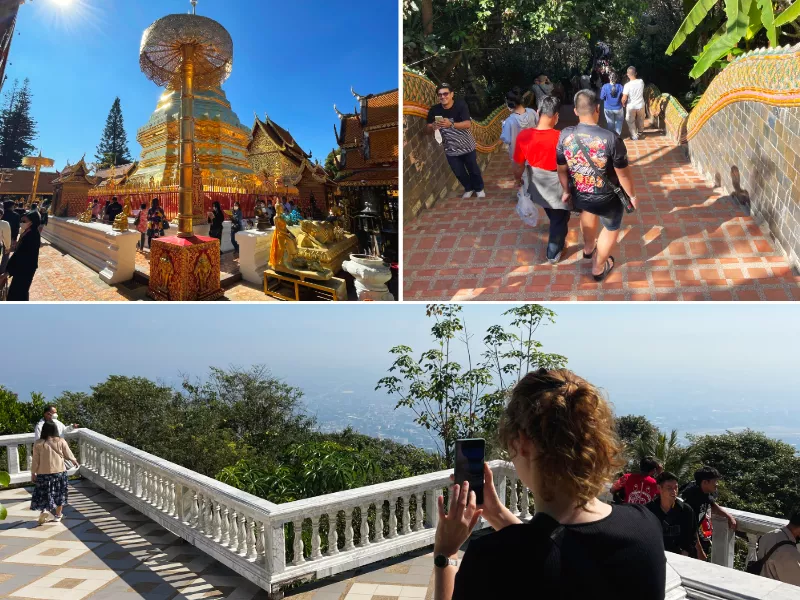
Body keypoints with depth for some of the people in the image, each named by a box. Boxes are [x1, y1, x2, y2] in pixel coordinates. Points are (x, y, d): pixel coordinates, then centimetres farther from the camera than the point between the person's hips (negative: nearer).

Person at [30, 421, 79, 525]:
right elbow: (69, 455, 2)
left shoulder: (39, 444, -9)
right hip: (59, 472, 1)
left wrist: (33, 474, 7)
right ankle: (57, 515, 20)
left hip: (44, 473, -1)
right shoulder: (61, 441, -7)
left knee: (44, 494, 9)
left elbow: (35, 461, -5)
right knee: (59, 494, 13)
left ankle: (45, 510, -14)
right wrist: (75, 461, 22)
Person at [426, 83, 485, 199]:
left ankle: (479, 188, 41)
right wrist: (432, 127, -36)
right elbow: (428, 129, -11)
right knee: (459, 173, 15)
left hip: (467, 146, -2)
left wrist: (451, 124, -45)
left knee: (473, 169, 15)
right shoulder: (434, 110, -12)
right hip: (450, 150, 2)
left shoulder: (460, 105, -20)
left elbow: (468, 124, -29)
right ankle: (468, 188, 43)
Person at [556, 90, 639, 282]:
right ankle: (599, 268, 46)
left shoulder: (565, 135, -17)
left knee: (588, 211, 39)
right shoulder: (611, 138, -27)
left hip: (579, 195, 4)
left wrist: (566, 191, 15)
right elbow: (623, 174, -17)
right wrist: (632, 195, 1)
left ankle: (588, 248, 62)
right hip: (607, 199, -4)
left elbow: (562, 169, -4)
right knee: (611, 229, 27)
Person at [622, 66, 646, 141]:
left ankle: (634, 136, 22)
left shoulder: (627, 85, -24)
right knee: (640, 120, 25)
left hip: (631, 106, -4)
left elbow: (624, 98, -21)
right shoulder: (641, 82, -11)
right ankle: (640, 133, 45)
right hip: (641, 105, 4)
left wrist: (623, 104, 0)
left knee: (631, 122, 16)